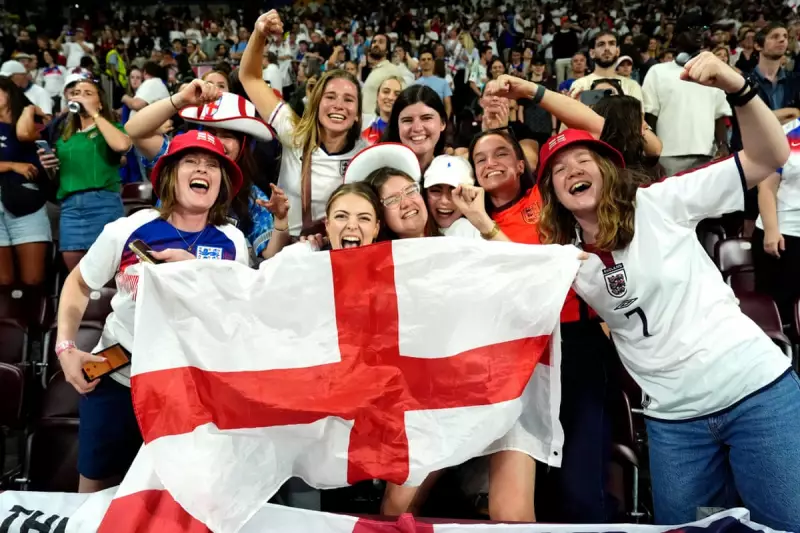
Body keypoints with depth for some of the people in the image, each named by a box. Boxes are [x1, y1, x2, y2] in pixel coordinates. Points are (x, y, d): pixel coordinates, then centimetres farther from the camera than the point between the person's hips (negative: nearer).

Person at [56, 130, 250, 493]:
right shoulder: (129, 230, -11)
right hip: (116, 378, 0)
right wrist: (65, 347, -8)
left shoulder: (231, 242, -9)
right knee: (96, 486, 18)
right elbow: (78, 285, 2)